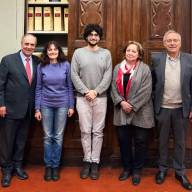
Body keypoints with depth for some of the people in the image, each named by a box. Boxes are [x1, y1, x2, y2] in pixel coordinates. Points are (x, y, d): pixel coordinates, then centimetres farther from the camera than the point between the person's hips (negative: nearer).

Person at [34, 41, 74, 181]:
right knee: (48, 136, 7)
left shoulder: (66, 65, -1)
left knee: (58, 137, 6)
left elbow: (70, 86, 2)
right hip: (46, 105, 1)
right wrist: (37, 108, 0)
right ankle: (48, 166, 19)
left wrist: (71, 106, 0)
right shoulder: (41, 66, 1)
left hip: (62, 104, 0)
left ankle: (56, 166, 18)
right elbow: (38, 88, 3)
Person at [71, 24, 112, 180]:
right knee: (85, 131, 5)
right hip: (83, 97, 0)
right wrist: (85, 91, -11)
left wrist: (96, 91, -12)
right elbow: (74, 75, -2)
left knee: (98, 131, 4)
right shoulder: (78, 53, 4)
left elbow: (108, 76, -2)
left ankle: (95, 162, 13)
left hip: (100, 97, 0)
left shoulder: (106, 53, 5)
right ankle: (87, 161, 17)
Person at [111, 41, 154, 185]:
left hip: (140, 112, -3)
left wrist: (132, 106, -15)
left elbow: (146, 91, -11)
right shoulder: (118, 68, 8)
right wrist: (121, 102, -11)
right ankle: (127, 168, 28)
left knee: (140, 142, 5)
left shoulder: (145, 69, -4)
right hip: (122, 112, 4)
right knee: (123, 141, 10)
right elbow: (114, 88, 4)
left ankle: (137, 170, 22)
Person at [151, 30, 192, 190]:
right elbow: (152, 82, 3)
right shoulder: (156, 58, -1)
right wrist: (151, 104, 1)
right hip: (163, 108, 0)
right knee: (163, 140, 13)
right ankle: (162, 169, 29)